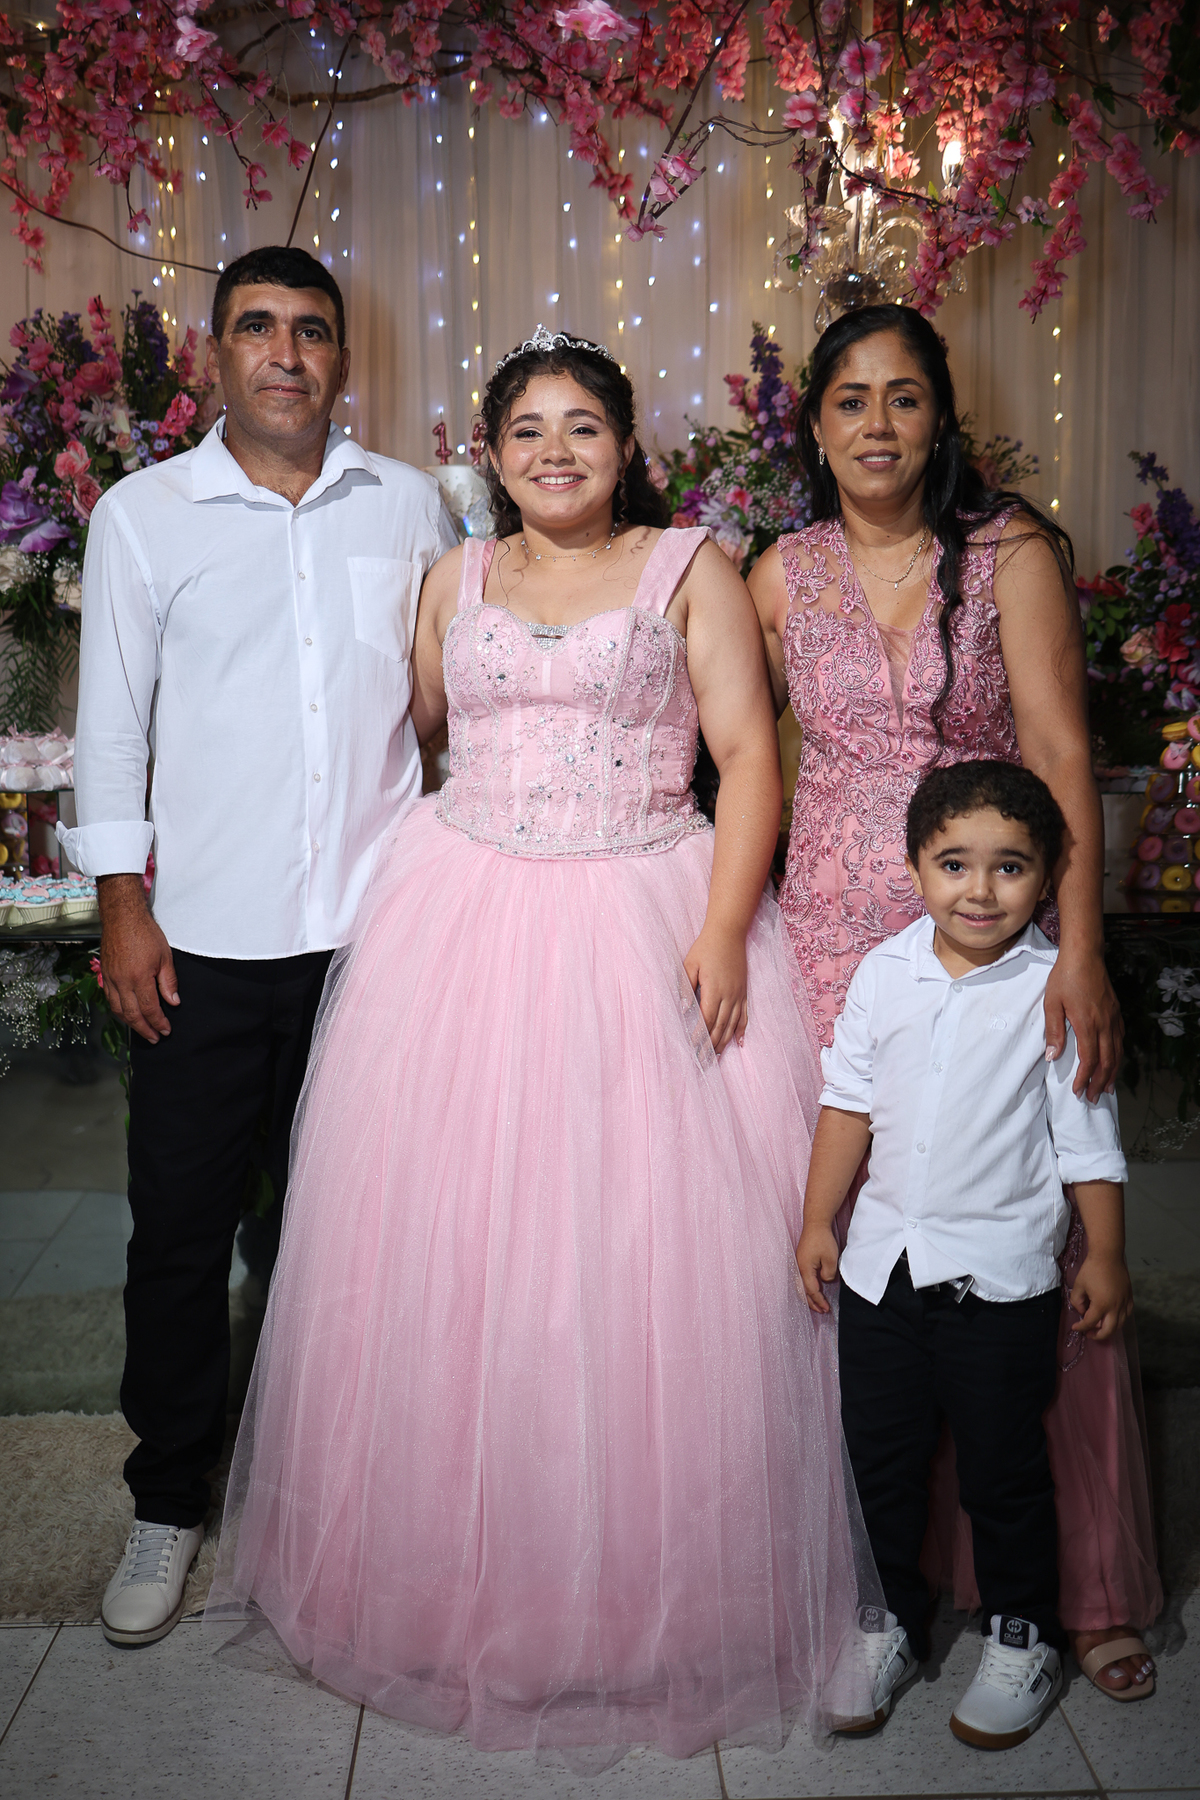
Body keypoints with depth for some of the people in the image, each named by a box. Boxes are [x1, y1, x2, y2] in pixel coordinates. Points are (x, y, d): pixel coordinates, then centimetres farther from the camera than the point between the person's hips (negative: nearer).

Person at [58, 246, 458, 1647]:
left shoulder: (409, 506, 6)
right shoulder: (143, 514, 2)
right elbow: (110, 721, 3)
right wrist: (122, 908, -2)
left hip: (374, 928, 1)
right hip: (205, 942, -1)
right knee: (181, 1228, 6)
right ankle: (168, 1505, 25)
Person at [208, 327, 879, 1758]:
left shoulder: (690, 569, 5)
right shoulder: (453, 579, 14)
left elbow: (748, 755, -2)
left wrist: (723, 930, -13)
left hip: (649, 930, -2)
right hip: (465, 930, 3)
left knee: (655, 1259, -2)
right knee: (452, 1252, 3)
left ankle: (657, 1593, 18)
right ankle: (461, 1578, 22)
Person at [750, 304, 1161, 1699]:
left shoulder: (1012, 551, -1)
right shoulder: (781, 575, 7)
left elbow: (1059, 751, -9)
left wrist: (1079, 947, -18)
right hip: (835, 934, 2)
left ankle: (1082, 1582, 17)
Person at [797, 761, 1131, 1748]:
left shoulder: (1056, 989, -9)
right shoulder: (884, 973, -1)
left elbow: (1087, 1134, -4)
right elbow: (848, 1102, 5)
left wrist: (1107, 1255, -1)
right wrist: (819, 1223, 4)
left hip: (1001, 1270, -3)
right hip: (883, 1260, 4)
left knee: (1004, 1470, 10)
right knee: (882, 1458, 15)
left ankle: (1023, 1637, 31)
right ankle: (895, 1622, 34)